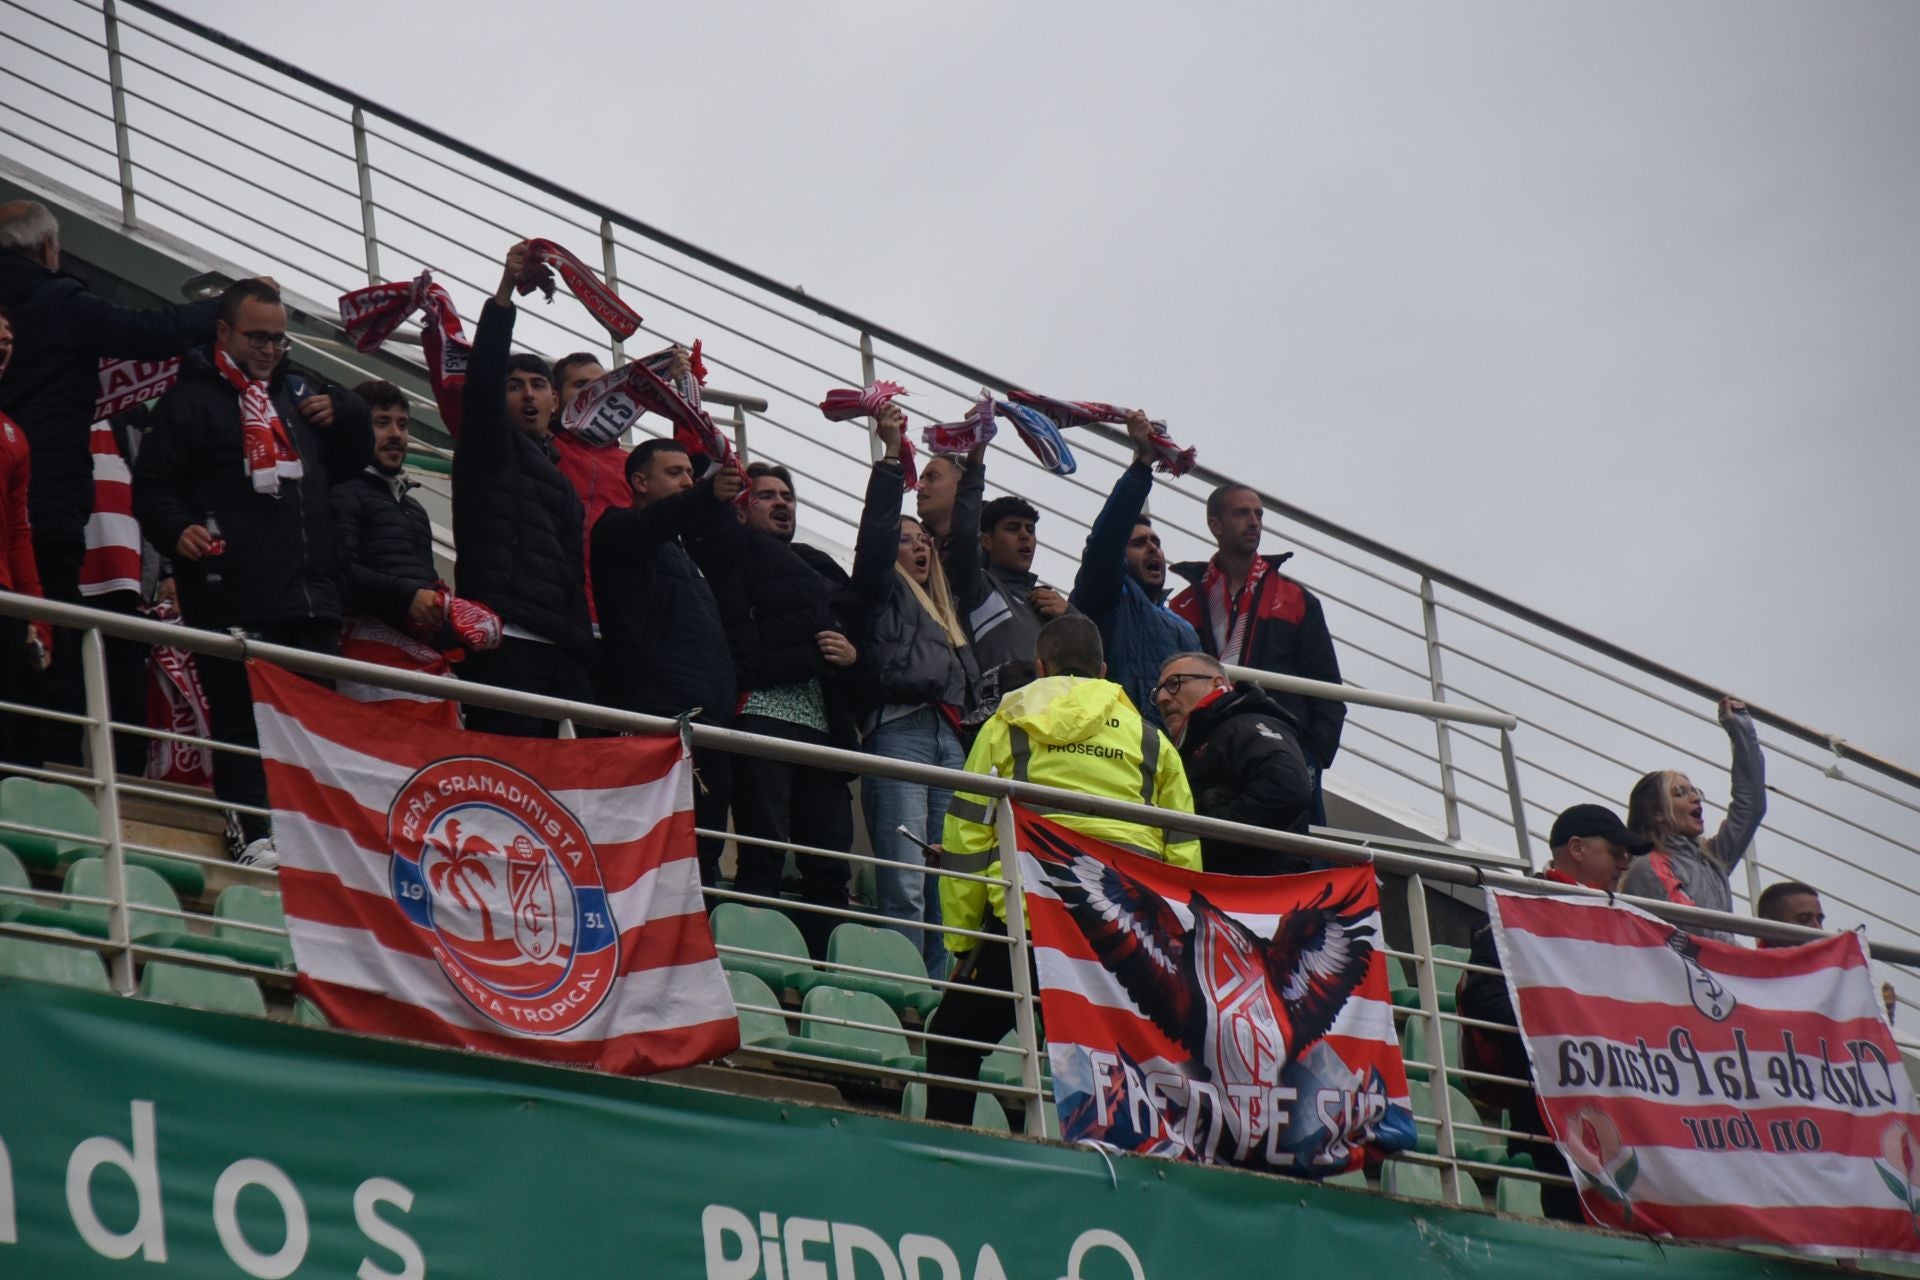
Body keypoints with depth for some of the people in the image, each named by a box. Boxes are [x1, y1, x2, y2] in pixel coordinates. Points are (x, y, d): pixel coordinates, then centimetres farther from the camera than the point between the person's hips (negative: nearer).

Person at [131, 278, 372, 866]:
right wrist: (178, 530, -21)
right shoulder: (193, 398, 3)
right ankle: (253, 833, -3)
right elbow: (151, 486, -1)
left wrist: (343, 410, 11)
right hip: (233, 596, -6)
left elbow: (352, 458, 32)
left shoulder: (297, 390, 21)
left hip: (311, 593, 6)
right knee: (241, 718, -7)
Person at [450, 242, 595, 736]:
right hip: (505, 644, -7)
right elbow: (482, 380, -7)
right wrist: (504, 296, -18)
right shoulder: (491, 449, 11)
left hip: (564, 652, 7)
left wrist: (585, 647, 17)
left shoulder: (559, 474, 29)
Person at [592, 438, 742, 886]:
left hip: (708, 714, 9)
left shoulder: (688, 548, 32)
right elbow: (653, 522, -19)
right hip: (656, 711, -9)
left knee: (706, 849, 5)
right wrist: (708, 496, -36)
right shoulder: (621, 530, 2)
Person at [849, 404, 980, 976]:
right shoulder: (884, 591, 12)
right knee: (904, 883, -14)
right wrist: (891, 453, -7)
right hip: (900, 730, -7)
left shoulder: (940, 606, 31)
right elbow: (875, 530, 0)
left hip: (948, 737, 7)